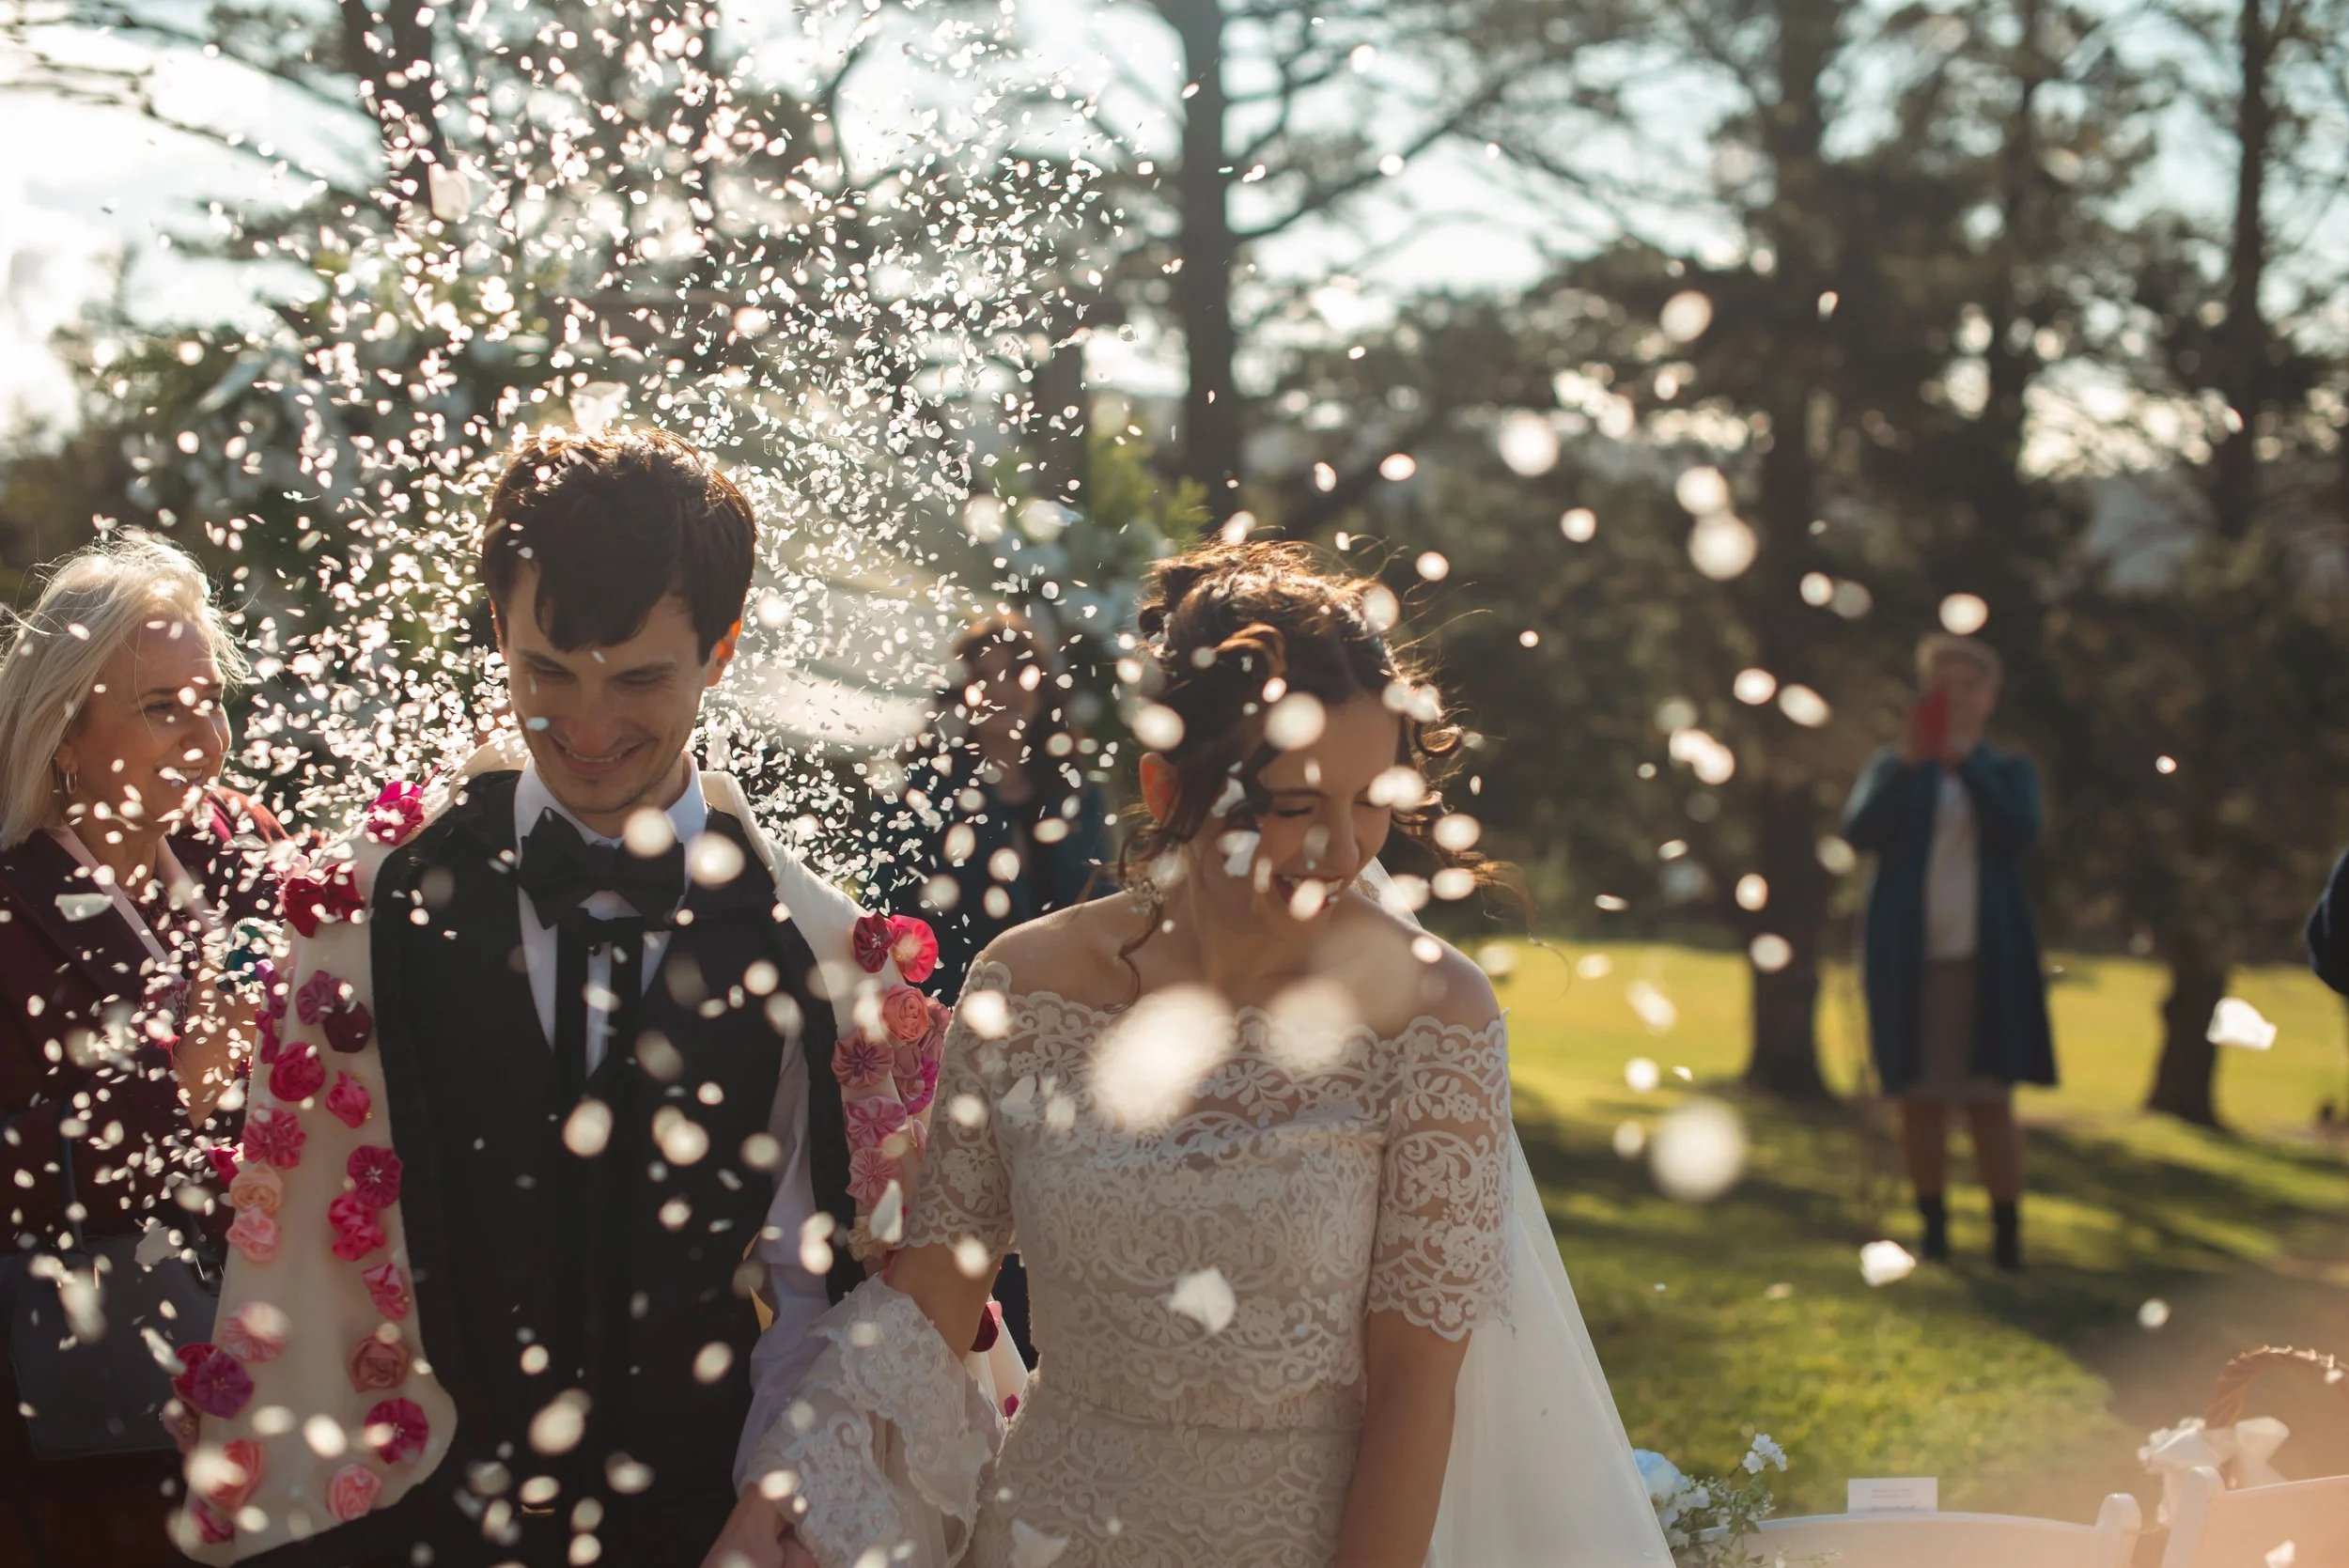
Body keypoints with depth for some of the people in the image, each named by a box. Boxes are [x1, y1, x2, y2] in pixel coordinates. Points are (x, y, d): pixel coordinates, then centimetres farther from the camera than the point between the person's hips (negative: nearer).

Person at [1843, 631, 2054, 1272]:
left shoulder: (2008, 770, 10)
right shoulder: (1892, 769, 9)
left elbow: (2020, 834, -10)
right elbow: (1859, 832, -8)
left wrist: (1963, 762, -17)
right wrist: (1911, 761, -19)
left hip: (1985, 959, -1)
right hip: (1909, 957, 1)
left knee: (1990, 1100, -7)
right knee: (1919, 1100, 1)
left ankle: (2007, 1235, -4)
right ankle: (1933, 1230, 9)